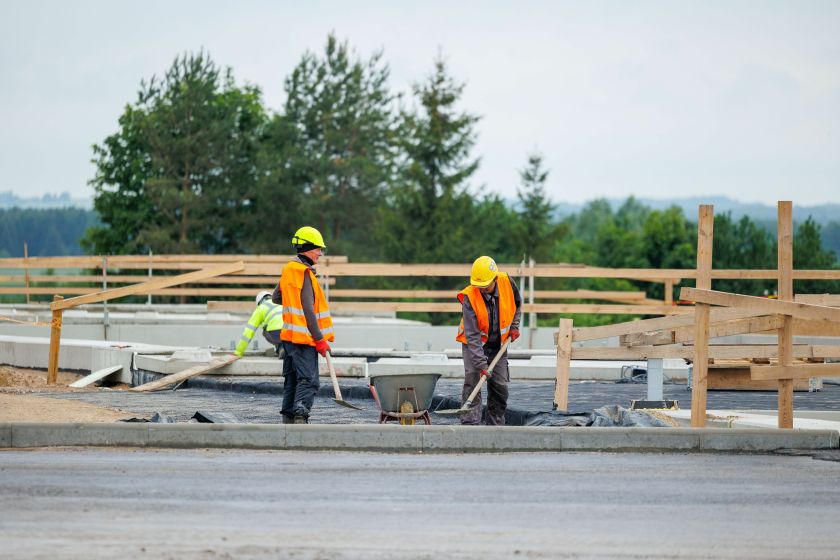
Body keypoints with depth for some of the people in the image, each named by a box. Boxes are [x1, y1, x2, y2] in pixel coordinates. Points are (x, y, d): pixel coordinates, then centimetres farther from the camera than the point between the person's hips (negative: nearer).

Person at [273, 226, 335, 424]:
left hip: (289, 336, 9)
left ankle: (288, 418, 19)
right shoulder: (305, 274, -15)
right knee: (308, 380, -12)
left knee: (292, 378, 15)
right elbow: (308, 310, -19)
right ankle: (300, 415, -25)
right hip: (304, 337, -9)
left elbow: (276, 298, 26)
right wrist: (320, 340, -17)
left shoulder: (288, 270, 12)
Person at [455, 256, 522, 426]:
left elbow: (517, 303, 10)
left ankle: (495, 425, 14)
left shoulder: (507, 283, -17)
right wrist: (481, 363, -34)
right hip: (474, 343, -4)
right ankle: (469, 423, -21)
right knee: (472, 380, -18)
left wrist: (514, 326, 2)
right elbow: (472, 335, -29)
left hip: (498, 343, 4)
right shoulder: (469, 298, -27)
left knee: (500, 385, 3)